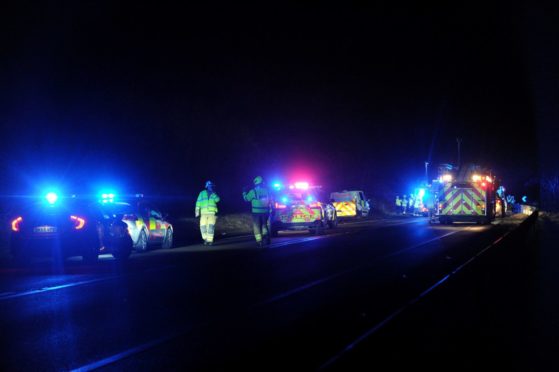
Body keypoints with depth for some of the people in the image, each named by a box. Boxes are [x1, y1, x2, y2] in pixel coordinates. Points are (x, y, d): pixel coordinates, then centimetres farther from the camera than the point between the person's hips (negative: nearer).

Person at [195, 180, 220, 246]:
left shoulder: (214, 193, 15)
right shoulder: (202, 193, 11)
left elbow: (217, 199, -3)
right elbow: (198, 202, 7)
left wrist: (213, 194, -11)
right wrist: (197, 211, 0)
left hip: (212, 213, 0)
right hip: (204, 212, 0)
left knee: (211, 226, -11)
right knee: (203, 226, -4)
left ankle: (210, 240, -7)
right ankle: (205, 238, 15)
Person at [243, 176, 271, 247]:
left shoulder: (253, 192, -10)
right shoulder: (266, 190, -2)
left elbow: (246, 198, 4)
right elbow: (270, 200, 7)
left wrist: (244, 192, 23)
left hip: (256, 212, -3)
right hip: (265, 211, 3)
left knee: (257, 227, 4)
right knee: (264, 225, 21)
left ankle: (259, 241, -1)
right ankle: (265, 236, 10)